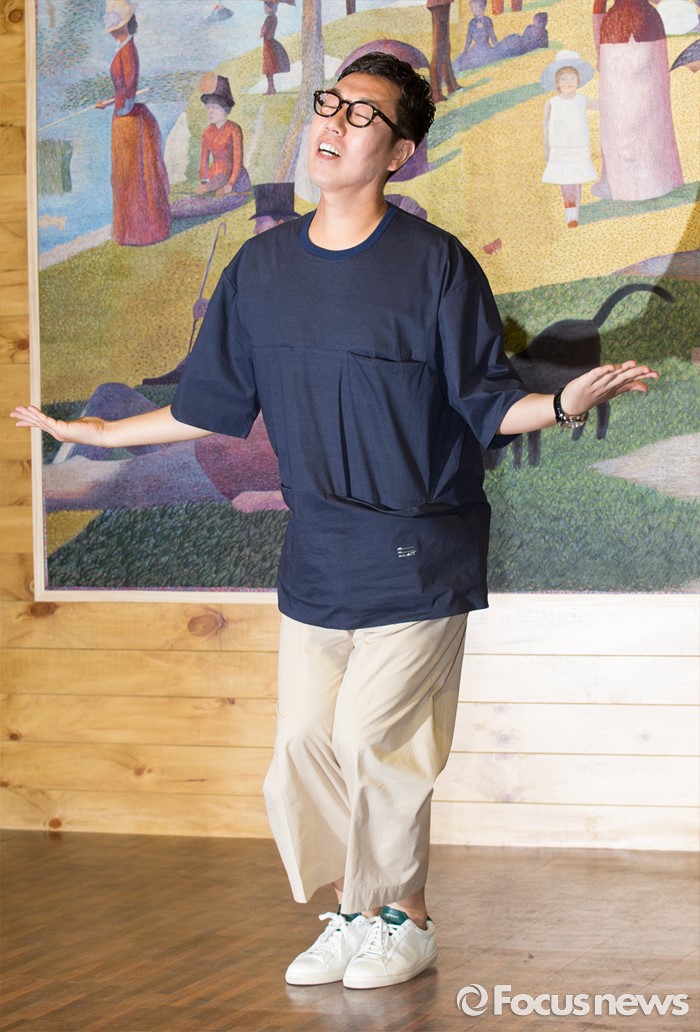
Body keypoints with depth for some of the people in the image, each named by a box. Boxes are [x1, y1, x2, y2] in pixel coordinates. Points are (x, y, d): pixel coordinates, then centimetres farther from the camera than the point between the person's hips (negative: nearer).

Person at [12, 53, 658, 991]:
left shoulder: (434, 264, -8)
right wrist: (98, 432, 20)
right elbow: (213, 404, 15)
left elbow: (488, 404, -6)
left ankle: (408, 920, 14)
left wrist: (564, 404, -25)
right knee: (304, 744, 4)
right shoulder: (262, 266, 5)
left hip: (418, 553, -5)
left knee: (369, 738, -7)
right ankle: (352, 912, 23)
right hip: (316, 554, 5)